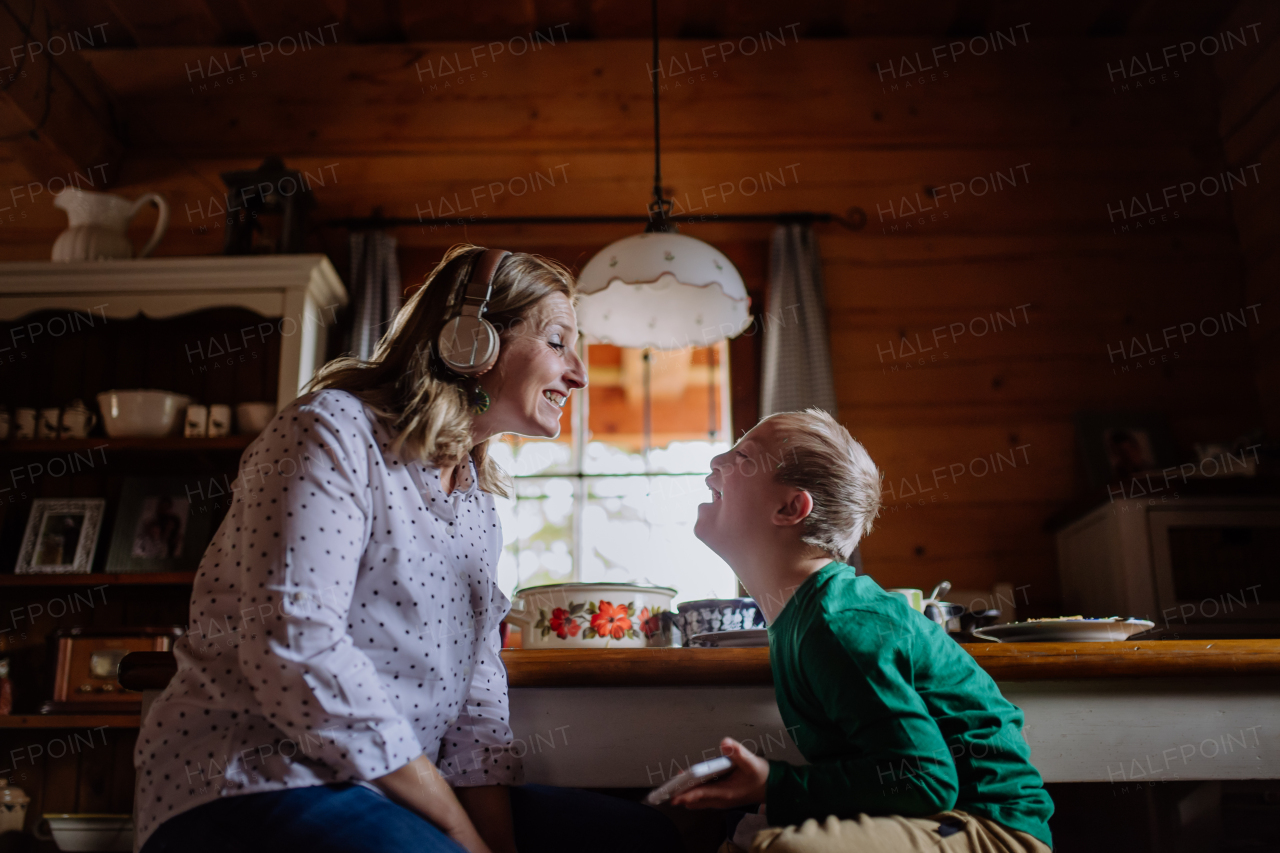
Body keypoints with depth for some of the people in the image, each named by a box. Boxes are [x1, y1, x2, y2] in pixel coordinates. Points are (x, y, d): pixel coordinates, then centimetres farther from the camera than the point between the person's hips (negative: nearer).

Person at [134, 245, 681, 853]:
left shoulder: (478, 504, 13)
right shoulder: (335, 430, -11)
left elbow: (476, 694, 8)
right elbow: (295, 649, -23)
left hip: (398, 789, 7)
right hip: (251, 783, -7)